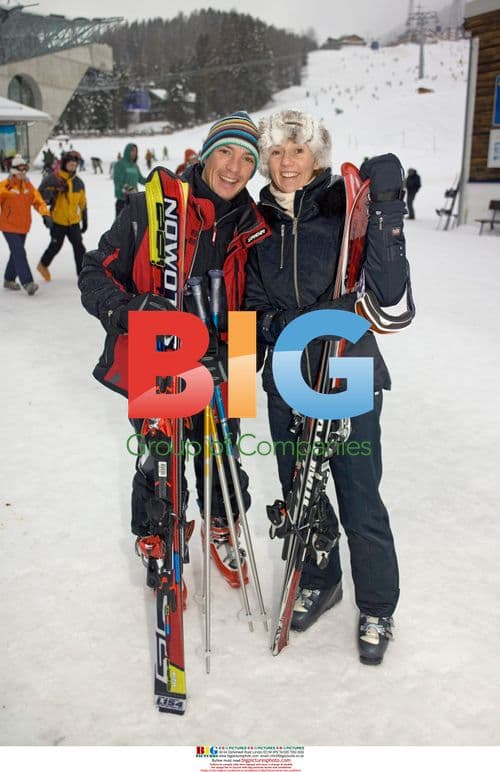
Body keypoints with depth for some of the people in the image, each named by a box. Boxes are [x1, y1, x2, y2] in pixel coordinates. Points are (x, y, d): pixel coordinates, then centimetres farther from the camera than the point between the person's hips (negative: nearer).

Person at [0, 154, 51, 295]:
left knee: (16, 253, 14)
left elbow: (38, 201, 0)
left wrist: (45, 214, -18)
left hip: (23, 227, 6)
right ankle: (27, 282, -17)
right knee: (19, 253, -15)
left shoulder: (28, 186, 7)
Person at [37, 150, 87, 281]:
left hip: (74, 221, 3)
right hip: (58, 221, -3)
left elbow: (83, 203, 11)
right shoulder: (53, 179, -10)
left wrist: (85, 221, 13)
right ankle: (43, 265, 37)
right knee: (55, 246, 11)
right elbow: (41, 195, -8)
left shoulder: (78, 182, 3)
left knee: (79, 247, -3)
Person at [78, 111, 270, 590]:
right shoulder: (152, 207, -10)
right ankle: (152, 541, 41)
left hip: (214, 370, 3)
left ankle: (221, 529, 47)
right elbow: (96, 272, -9)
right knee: (158, 465, 11)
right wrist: (127, 308, -28)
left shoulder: (253, 228, 1)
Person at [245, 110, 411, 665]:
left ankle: (376, 609, 27)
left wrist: (383, 212, -25)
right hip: (287, 380, 4)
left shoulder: (346, 206, -7)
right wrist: (287, 328, -7)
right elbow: (256, 305, 11)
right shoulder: (260, 222, 5)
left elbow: (388, 291, -16)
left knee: (359, 502, 3)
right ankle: (319, 582, 41)